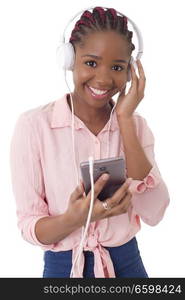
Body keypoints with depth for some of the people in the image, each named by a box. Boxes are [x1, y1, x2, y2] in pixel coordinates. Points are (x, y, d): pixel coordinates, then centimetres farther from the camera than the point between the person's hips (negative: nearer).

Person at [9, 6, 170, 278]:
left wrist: (125, 120, -18)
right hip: (64, 267, -2)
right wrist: (74, 218, -33)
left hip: (127, 263, 3)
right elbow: (29, 228, -12)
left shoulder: (137, 125, -4)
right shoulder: (33, 125, -14)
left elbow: (154, 214, -16)